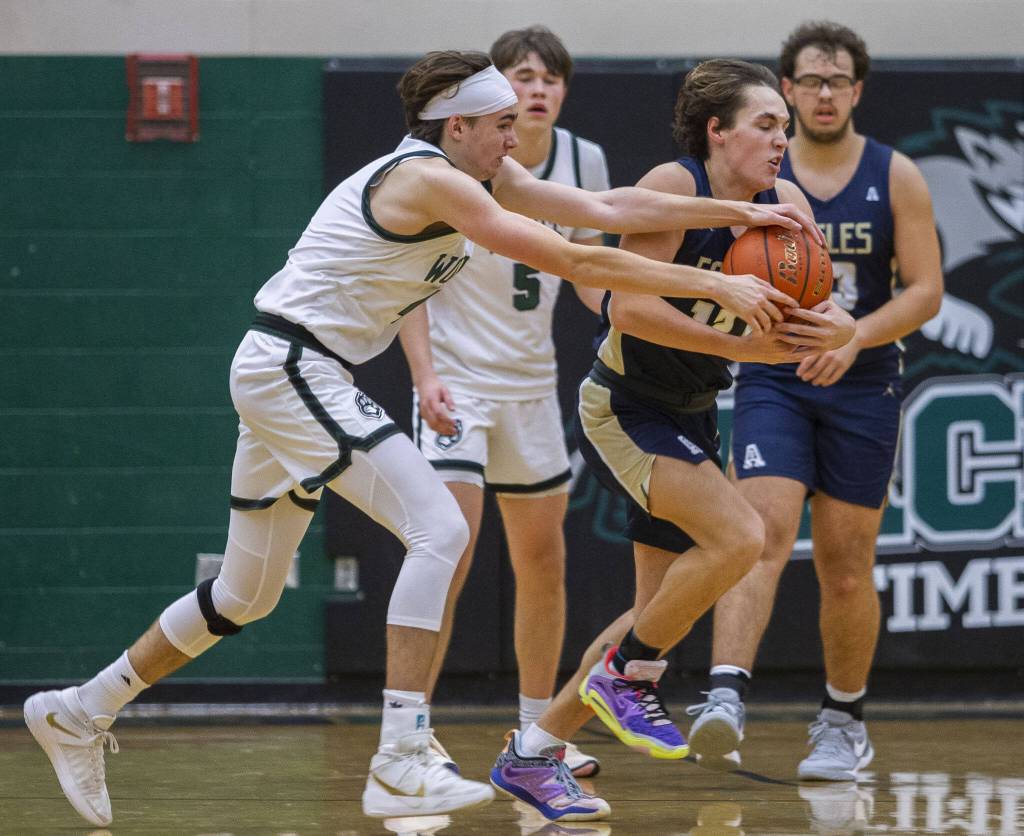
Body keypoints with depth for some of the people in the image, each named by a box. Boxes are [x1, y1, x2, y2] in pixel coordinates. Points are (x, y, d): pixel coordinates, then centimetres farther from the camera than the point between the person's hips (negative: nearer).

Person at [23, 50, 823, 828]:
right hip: (294, 365, -10)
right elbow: (576, 263, -23)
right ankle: (401, 766, -21)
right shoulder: (432, 180, -20)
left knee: (247, 594, 18)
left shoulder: (480, 176, 9)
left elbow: (610, 209, 7)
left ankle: (79, 714, 30)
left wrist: (741, 211, 2)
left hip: (281, 375, 10)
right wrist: (715, 286, -20)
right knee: (440, 528, -17)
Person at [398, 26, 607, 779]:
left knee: (543, 560, 11)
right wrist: (425, 373, -20)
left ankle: (537, 733, 24)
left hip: (532, 380, 6)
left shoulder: (584, 162, 0)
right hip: (457, 376, -6)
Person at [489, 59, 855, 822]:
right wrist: (741, 347, -33)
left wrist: (835, 328, -28)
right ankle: (628, 674, -6)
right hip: (624, 408, -8)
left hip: (691, 417, 8)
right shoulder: (674, 187, -20)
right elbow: (629, 307, -28)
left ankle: (533, 754, 21)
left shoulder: (786, 206, -1)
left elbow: (833, 313, -3)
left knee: (663, 611, 10)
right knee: (739, 535, -27)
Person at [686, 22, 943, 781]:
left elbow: (926, 290, -3)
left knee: (847, 567, 6)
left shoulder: (895, 177, 1)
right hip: (773, 382, -1)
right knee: (761, 533, -20)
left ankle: (845, 721, 24)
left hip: (862, 390, 1)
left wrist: (855, 337, -19)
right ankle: (725, 698, -30)